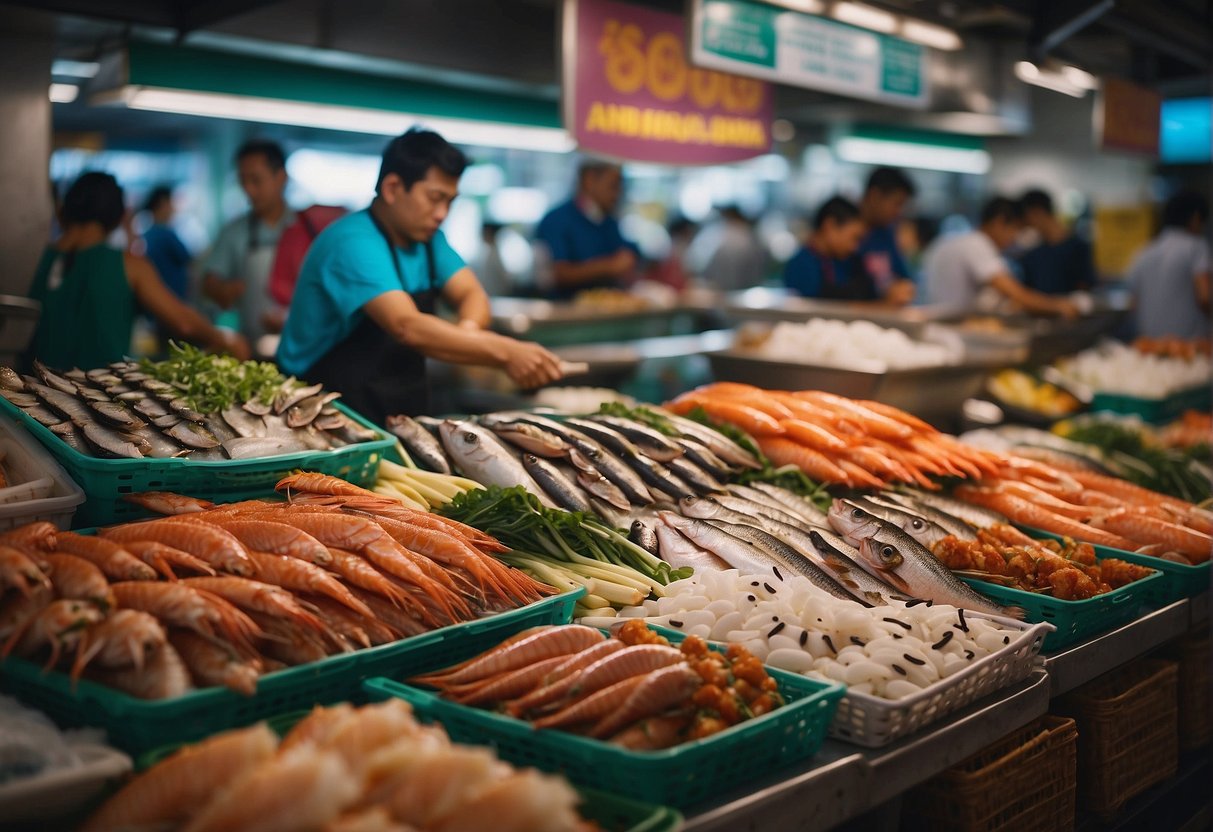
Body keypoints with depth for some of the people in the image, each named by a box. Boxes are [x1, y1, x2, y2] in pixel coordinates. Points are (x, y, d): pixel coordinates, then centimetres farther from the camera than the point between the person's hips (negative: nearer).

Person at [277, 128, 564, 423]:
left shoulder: (427, 237, 8)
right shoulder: (353, 243, -18)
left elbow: (471, 295, 1)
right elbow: (408, 327, -29)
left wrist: (468, 329, -22)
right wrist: (506, 351, -35)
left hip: (399, 414, 6)